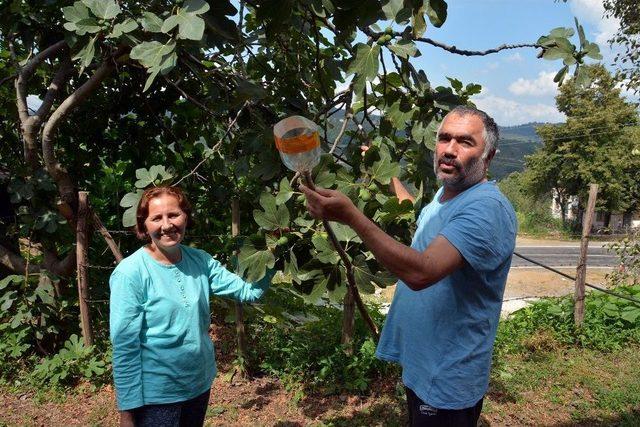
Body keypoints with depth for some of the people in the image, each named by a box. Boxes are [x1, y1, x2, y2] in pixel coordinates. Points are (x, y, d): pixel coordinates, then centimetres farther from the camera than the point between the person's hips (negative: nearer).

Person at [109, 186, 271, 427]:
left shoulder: (200, 261, -2)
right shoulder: (130, 273, -18)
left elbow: (248, 291, -7)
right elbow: (124, 347, -17)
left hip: (200, 384, 5)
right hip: (156, 396, -5)